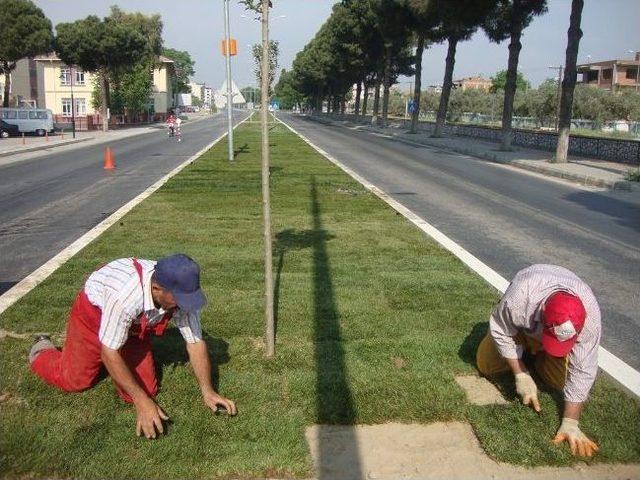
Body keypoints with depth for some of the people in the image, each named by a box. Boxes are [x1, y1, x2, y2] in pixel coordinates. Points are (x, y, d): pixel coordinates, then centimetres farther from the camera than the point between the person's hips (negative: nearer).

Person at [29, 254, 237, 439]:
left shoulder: (183, 293, -30)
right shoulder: (125, 294, -44)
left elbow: (196, 343, -17)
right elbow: (109, 353, -33)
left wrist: (208, 391, -22)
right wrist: (141, 402, -32)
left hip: (135, 326, 4)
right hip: (93, 314, -4)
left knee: (146, 389, -3)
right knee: (75, 380, 3)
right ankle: (42, 352, 33)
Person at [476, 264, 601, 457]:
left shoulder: (589, 316, -41)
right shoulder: (518, 299, -47)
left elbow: (582, 372, -33)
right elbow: (501, 332, -27)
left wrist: (570, 423, -33)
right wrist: (521, 375, -30)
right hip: (522, 325, 0)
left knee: (560, 380, -12)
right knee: (486, 365, -6)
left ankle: (537, 351, 18)